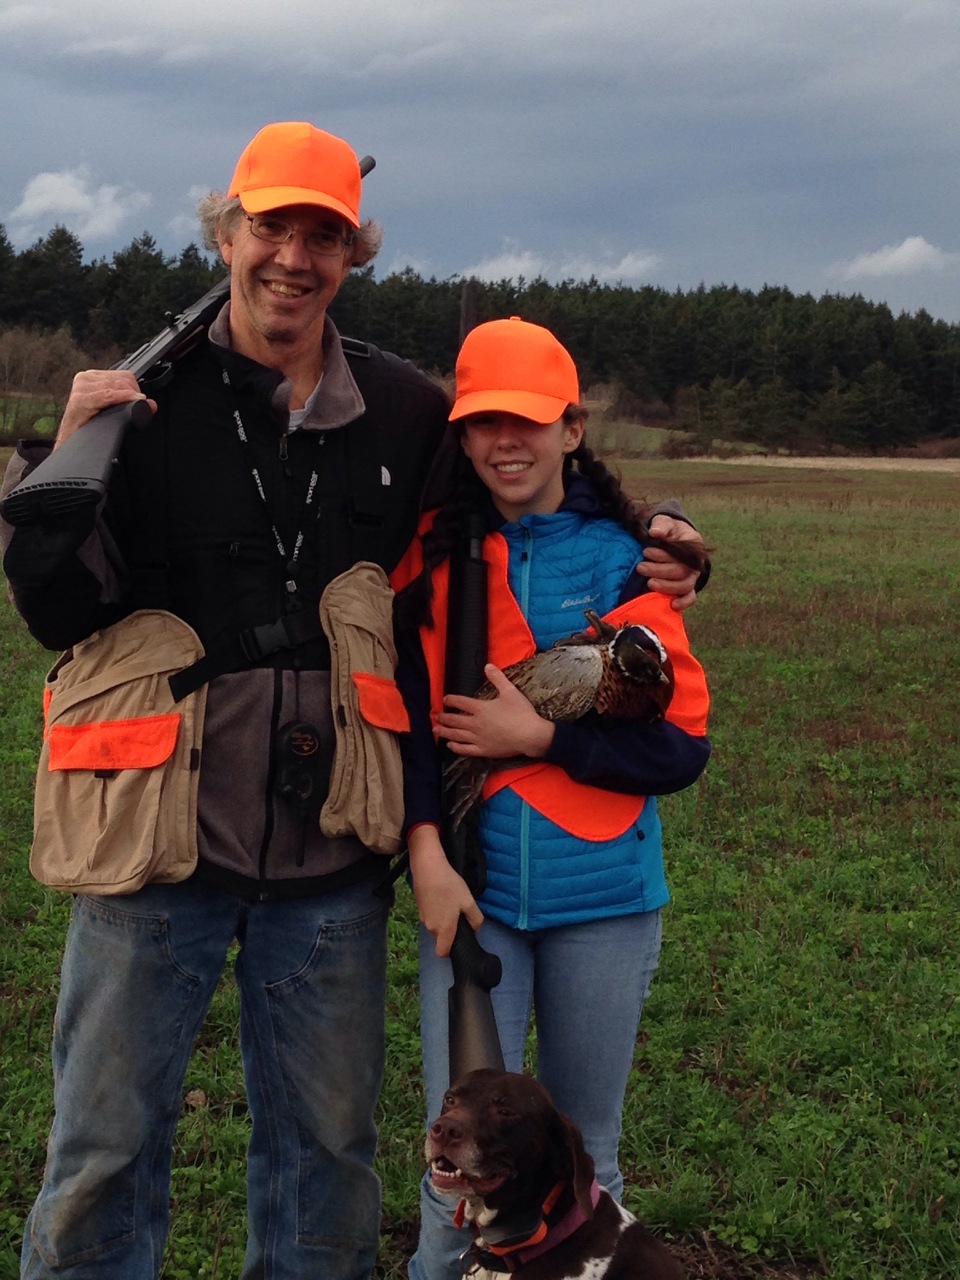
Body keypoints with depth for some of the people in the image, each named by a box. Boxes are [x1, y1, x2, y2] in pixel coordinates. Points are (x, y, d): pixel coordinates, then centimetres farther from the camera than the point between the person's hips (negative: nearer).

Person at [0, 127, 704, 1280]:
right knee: (105, 1143, 7)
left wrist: (652, 542, 3)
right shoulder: (143, 399, -4)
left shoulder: (406, 412, 2)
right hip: (161, 839, -2)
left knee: (326, 1143, 16)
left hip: (332, 860, 2)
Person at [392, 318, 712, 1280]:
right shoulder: (433, 553, 2)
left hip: (602, 896, 0)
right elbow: (406, 703, -4)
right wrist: (426, 850, -15)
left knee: (585, 1156, 13)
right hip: (471, 886, 0)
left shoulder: (620, 560, -1)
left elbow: (681, 748, -3)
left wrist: (538, 737, -12)